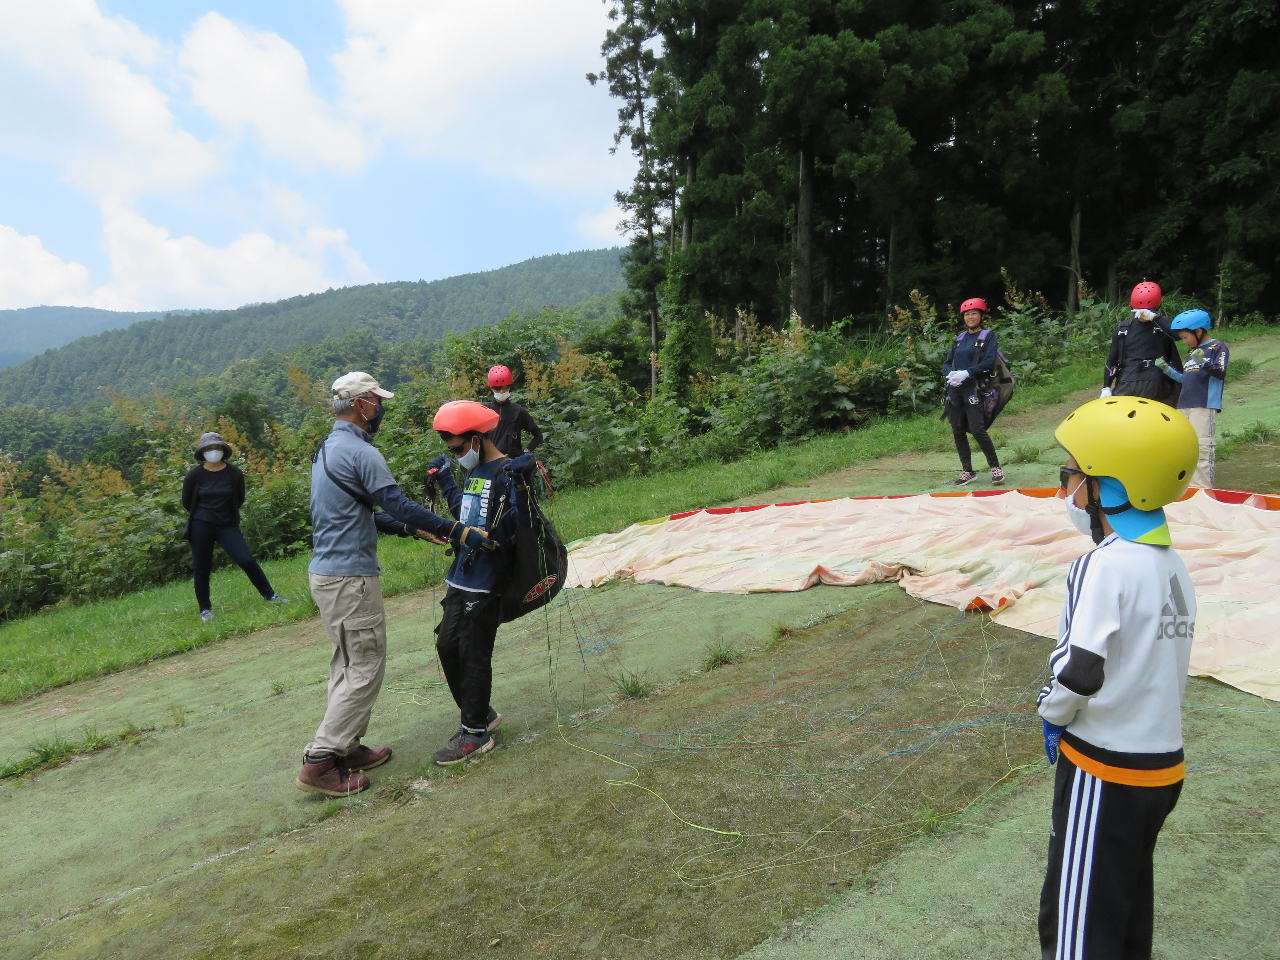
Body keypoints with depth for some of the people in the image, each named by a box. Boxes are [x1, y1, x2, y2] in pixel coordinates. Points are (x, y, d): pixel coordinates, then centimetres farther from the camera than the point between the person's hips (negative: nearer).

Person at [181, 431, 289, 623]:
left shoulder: (234, 473, -6)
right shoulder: (195, 474, -6)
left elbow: (239, 500, 7)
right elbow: (187, 503, 7)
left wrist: (225, 514, 11)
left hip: (227, 525, 0)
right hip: (201, 527, 0)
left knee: (247, 560, -10)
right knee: (201, 569, 6)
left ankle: (270, 596, 5)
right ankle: (205, 610, 21)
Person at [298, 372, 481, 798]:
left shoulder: (325, 450, 16)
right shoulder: (360, 453, -16)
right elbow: (398, 505, -21)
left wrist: (414, 529, 19)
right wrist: (458, 532, -17)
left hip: (325, 572, 10)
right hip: (350, 576, -10)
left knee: (347, 663, 17)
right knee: (366, 667, -2)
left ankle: (345, 748, 25)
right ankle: (319, 762, 1)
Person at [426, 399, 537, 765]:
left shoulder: (506, 473, -16)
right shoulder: (474, 472, 12)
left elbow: (514, 527, -25)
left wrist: (520, 485, -38)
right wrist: (444, 481, 29)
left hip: (484, 584, -9)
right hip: (460, 579, 9)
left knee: (473, 656, 0)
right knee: (447, 646, 16)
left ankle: (475, 734, 16)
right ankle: (481, 713, 32)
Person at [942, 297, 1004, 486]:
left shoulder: (988, 336, 3)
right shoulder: (960, 338, 18)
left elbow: (989, 362, -9)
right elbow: (948, 363, 14)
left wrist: (967, 373, -19)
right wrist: (950, 374, -9)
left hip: (974, 390, -6)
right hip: (955, 391, 6)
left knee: (977, 430, -15)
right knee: (958, 431, 5)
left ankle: (995, 467, 2)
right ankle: (967, 471, 14)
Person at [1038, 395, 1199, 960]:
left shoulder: (1106, 564, -22)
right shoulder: (1172, 564, 3)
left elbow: (1080, 671, -26)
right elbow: (1156, 661, 9)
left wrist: (1052, 713, -6)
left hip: (1104, 770, -8)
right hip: (1164, 763, 8)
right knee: (1130, 904, 24)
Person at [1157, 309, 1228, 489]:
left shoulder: (1218, 347, -1)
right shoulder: (1191, 352, 21)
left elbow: (1220, 373, -14)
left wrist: (1204, 362, -30)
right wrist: (1167, 369, 16)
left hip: (1205, 406, -8)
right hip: (1183, 406, 8)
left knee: (1202, 447, -11)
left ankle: (1202, 491, -9)